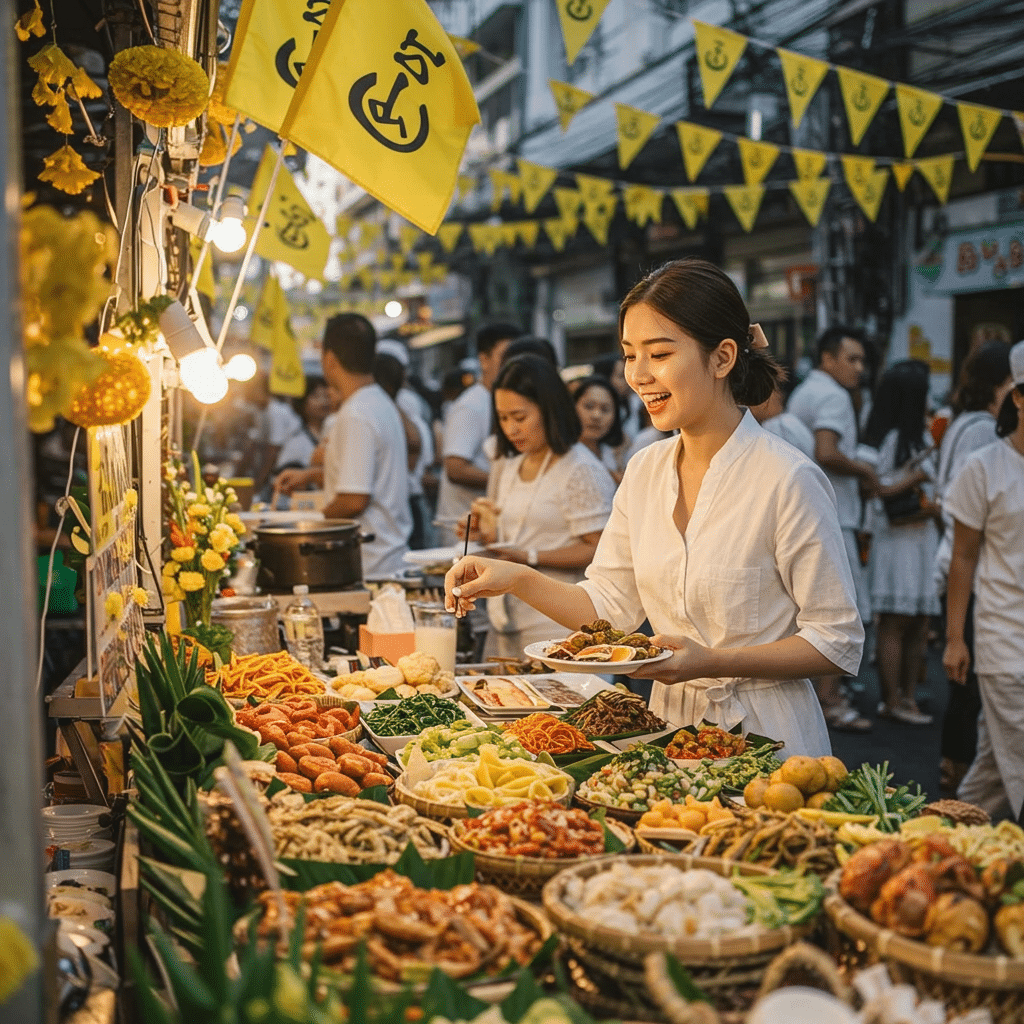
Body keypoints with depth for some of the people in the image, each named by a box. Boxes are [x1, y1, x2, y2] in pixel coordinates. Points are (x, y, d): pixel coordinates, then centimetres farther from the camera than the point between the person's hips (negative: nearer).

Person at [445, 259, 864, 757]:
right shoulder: (644, 471, 2)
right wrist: (516, 579, -9)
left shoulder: (787, 480, -18)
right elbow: (608, 605, 5)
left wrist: (713, 663, -25)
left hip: (763, 734, -5)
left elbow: (839, 641, -15)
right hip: (671, 722, 6)